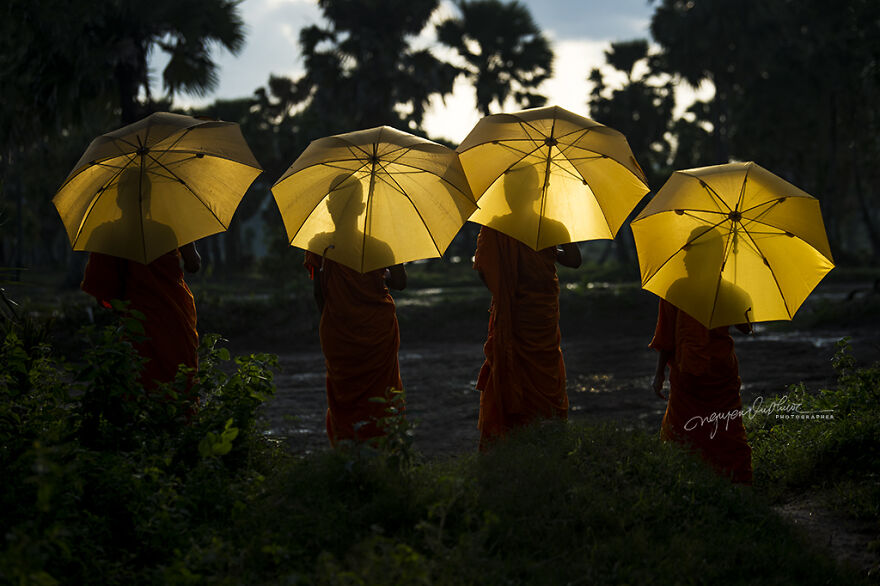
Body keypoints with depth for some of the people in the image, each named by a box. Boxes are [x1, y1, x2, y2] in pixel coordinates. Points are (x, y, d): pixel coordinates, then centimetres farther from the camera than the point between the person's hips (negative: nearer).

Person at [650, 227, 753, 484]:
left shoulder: (675, 290, -5)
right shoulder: (727, 291, -5)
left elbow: (665, 338, -2)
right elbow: (746, 328, 6)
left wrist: (660, 373, 5)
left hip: (686, 376, 0)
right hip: (722, 374, 0)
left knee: (680, 430, 10)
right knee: (727, 433, 7)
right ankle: (738, 479, 7)